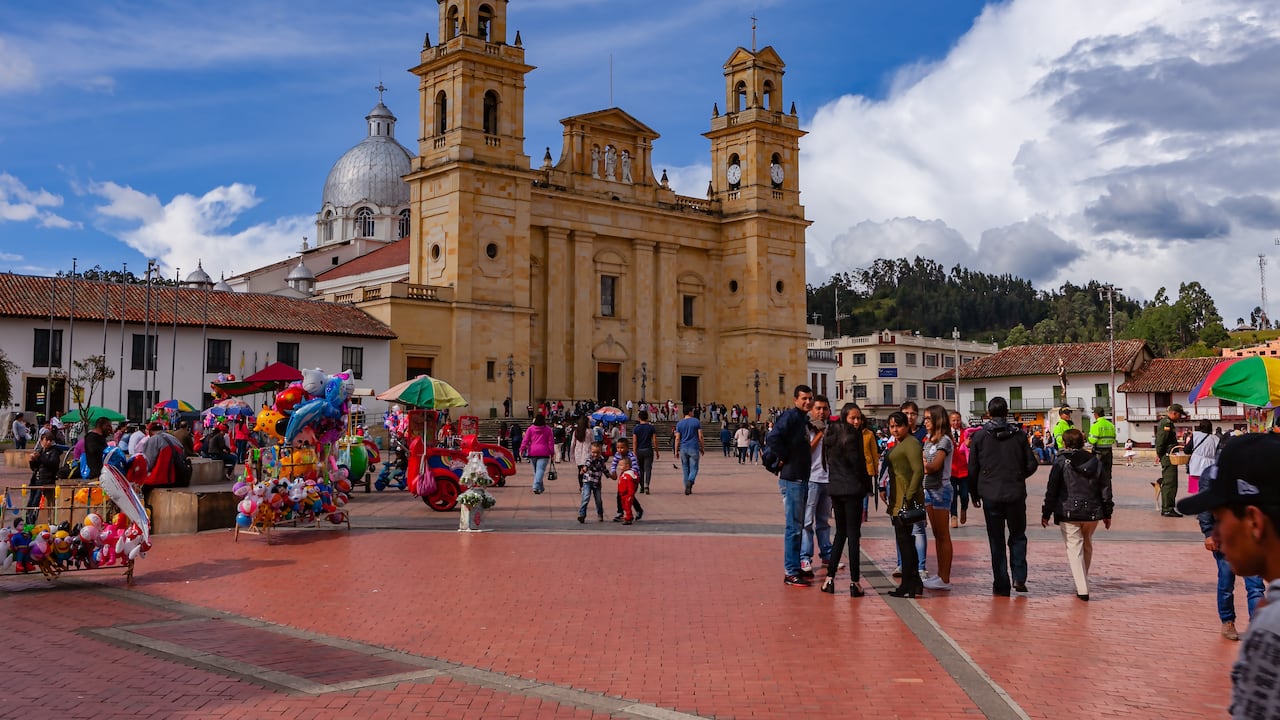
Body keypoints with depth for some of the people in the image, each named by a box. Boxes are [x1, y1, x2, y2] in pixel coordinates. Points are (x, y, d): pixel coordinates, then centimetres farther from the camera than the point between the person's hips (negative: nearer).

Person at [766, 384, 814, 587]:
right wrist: (786, 459, -17)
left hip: (802, 479, 10)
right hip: (791, 479, -10)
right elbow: (772, 440, -26)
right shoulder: (791, 416, -14)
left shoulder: (803, 419, 15)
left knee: (798, 526, 16)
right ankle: (790, 572, -1)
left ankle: (795, 567, 26)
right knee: (793, 527, -6)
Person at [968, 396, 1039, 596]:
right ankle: (1019, 577, 4)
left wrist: (974, 494, 11)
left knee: (996, 541, 6)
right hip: (1016, 494, 0)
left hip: (990, 495, 0)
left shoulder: (979, 436, -2)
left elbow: (972, 469, 0)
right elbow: (1031, 465, 1)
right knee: (1018, 536, 17)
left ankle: (1001, 586, 7)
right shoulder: (1019, 434, -1)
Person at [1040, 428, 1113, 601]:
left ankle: (1082, 589, -10)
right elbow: (1106, 488, 9)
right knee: (1087, 546, 21)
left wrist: (1046, 513, 0)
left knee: (1074, 548, -2)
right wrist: (1107, 513, 16)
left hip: (1068, 514, -4)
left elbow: (1052, 490, -7)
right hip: (1092, 513, 4)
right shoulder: (1096, 461, 7)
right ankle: (1082, 583, 34)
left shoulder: (1061, 462, -6)